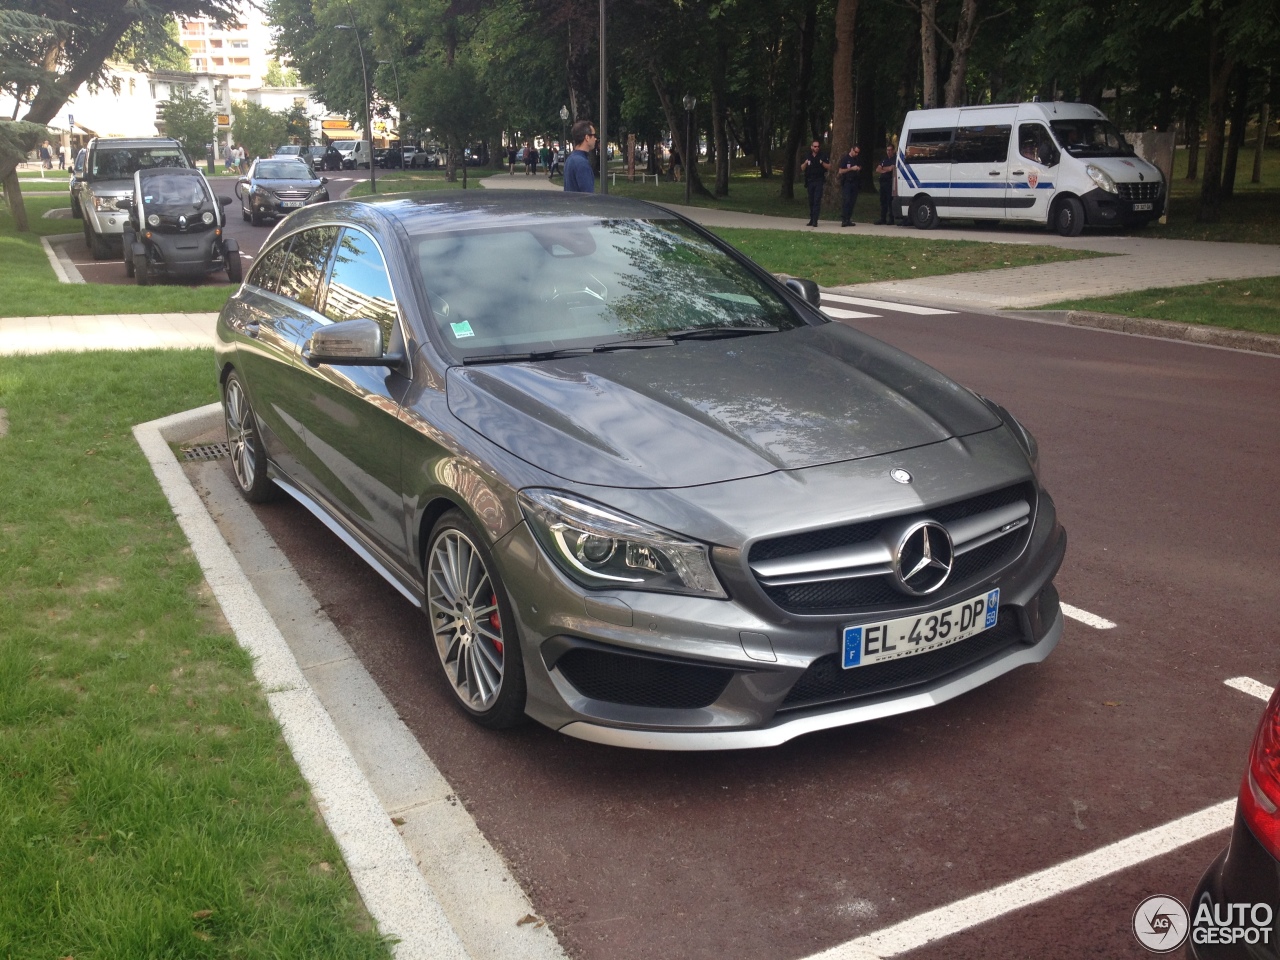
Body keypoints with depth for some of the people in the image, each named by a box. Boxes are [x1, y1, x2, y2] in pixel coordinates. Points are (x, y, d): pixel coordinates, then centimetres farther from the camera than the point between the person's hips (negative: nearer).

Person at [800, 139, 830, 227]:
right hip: (810, 182, 4)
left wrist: (822, 163, -16)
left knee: (817, 201, -11)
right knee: (811, 201, 7)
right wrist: (805, 163, -8)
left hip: (819, 181, -4)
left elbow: (829, 167, 1)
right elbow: (802, 168, 13)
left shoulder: (822, 157, 3)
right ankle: (811, 219, 14)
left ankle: (815, 220, -16)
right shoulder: (808, 157, 12)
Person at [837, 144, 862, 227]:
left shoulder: (858, 159, 13)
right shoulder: (844, 158, -3)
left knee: (852, 201, 3)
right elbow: (841, 171, -8)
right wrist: (852, 168, -15)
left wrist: (859, 168, 6)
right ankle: (843, 220, -15)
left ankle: (848, 220, 8)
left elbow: (860, 167, 30)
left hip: (854, 182, 5)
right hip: (846, 182, -5)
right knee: (846, 201, -14)